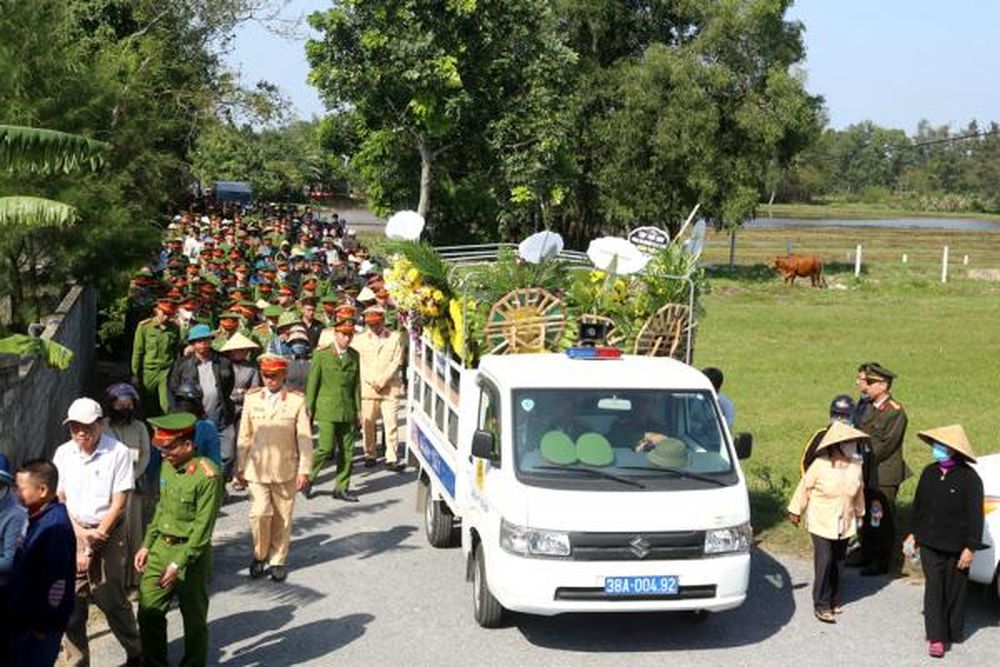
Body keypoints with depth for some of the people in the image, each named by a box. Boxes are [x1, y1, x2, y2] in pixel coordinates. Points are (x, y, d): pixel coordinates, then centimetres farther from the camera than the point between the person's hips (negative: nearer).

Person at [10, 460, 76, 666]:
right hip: (25, 618, 9)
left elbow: (57, 581, -24)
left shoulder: (56, 526, -23)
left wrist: (43, 625, -19)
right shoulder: (37, 519, 8)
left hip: (41, 622, -9)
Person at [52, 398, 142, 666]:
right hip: (72, 533, 3)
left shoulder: (118, 453, -8)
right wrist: (80, 533, -7)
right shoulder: (63, 453, 4)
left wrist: (95, 537, -11)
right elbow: (59, 499, 6)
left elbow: (118, 504, -8)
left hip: (108, 533, -3)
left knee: (113, 600, -1)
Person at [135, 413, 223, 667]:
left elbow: (202, 528, -20)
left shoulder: (207, 475, -20)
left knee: (194, 618, 8)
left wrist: (178, 564, -21)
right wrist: (147, 545, 12)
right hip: (161, 548, 7)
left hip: (191, 553, -7)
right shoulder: (167, 466, 4)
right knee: (148, 612, 9)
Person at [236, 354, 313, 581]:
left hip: (285, 471, 0)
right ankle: (259, 556, 11)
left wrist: (304, 471, -6)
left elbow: (305, 439, -2)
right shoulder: (251, 399, 2)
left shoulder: (296, 401, -4)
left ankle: (278, 561, 23)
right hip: (257, 469, 0)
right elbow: (244, 436, 8)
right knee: (260, 513, -12)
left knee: (282, 518, 7)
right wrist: (240, 467, 8)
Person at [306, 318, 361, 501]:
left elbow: (357, 384, 12)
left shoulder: (354, 356, 9)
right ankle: (308, 478, 12)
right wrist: (309, 409, 0)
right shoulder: (321, 355, -1)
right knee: (326, 447, -10)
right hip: (327, 410, -4)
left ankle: (341, 488, 13)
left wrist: (358, 410, 10)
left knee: (347, 451, 3)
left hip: (347, 410, 4)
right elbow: (312, 383, 1)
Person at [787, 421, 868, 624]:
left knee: (836, 562, 12)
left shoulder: (856, 465, -4)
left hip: (844, 525, 4)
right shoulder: (820, 465, -16)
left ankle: (833, 601, 25)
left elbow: (859, 492, 12)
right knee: (824, 562, -10)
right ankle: (821, 605, -4)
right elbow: (804, 488, -4)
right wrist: (795, 510, 4)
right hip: (822, 523, -4)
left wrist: (859, 513, 24)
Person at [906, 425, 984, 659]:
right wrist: (915, 534, 17)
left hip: (956, 547, -4)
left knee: (954, 591, 10)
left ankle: (952, 633, 26)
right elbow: (919, 505, 13)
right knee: (933, 588, -1)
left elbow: (974, 515, -12)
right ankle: (936, 636, 2)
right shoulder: (929, 473, 1)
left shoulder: (969, 478, -14)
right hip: (930, 543, 4)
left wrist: (970, 547, -13)